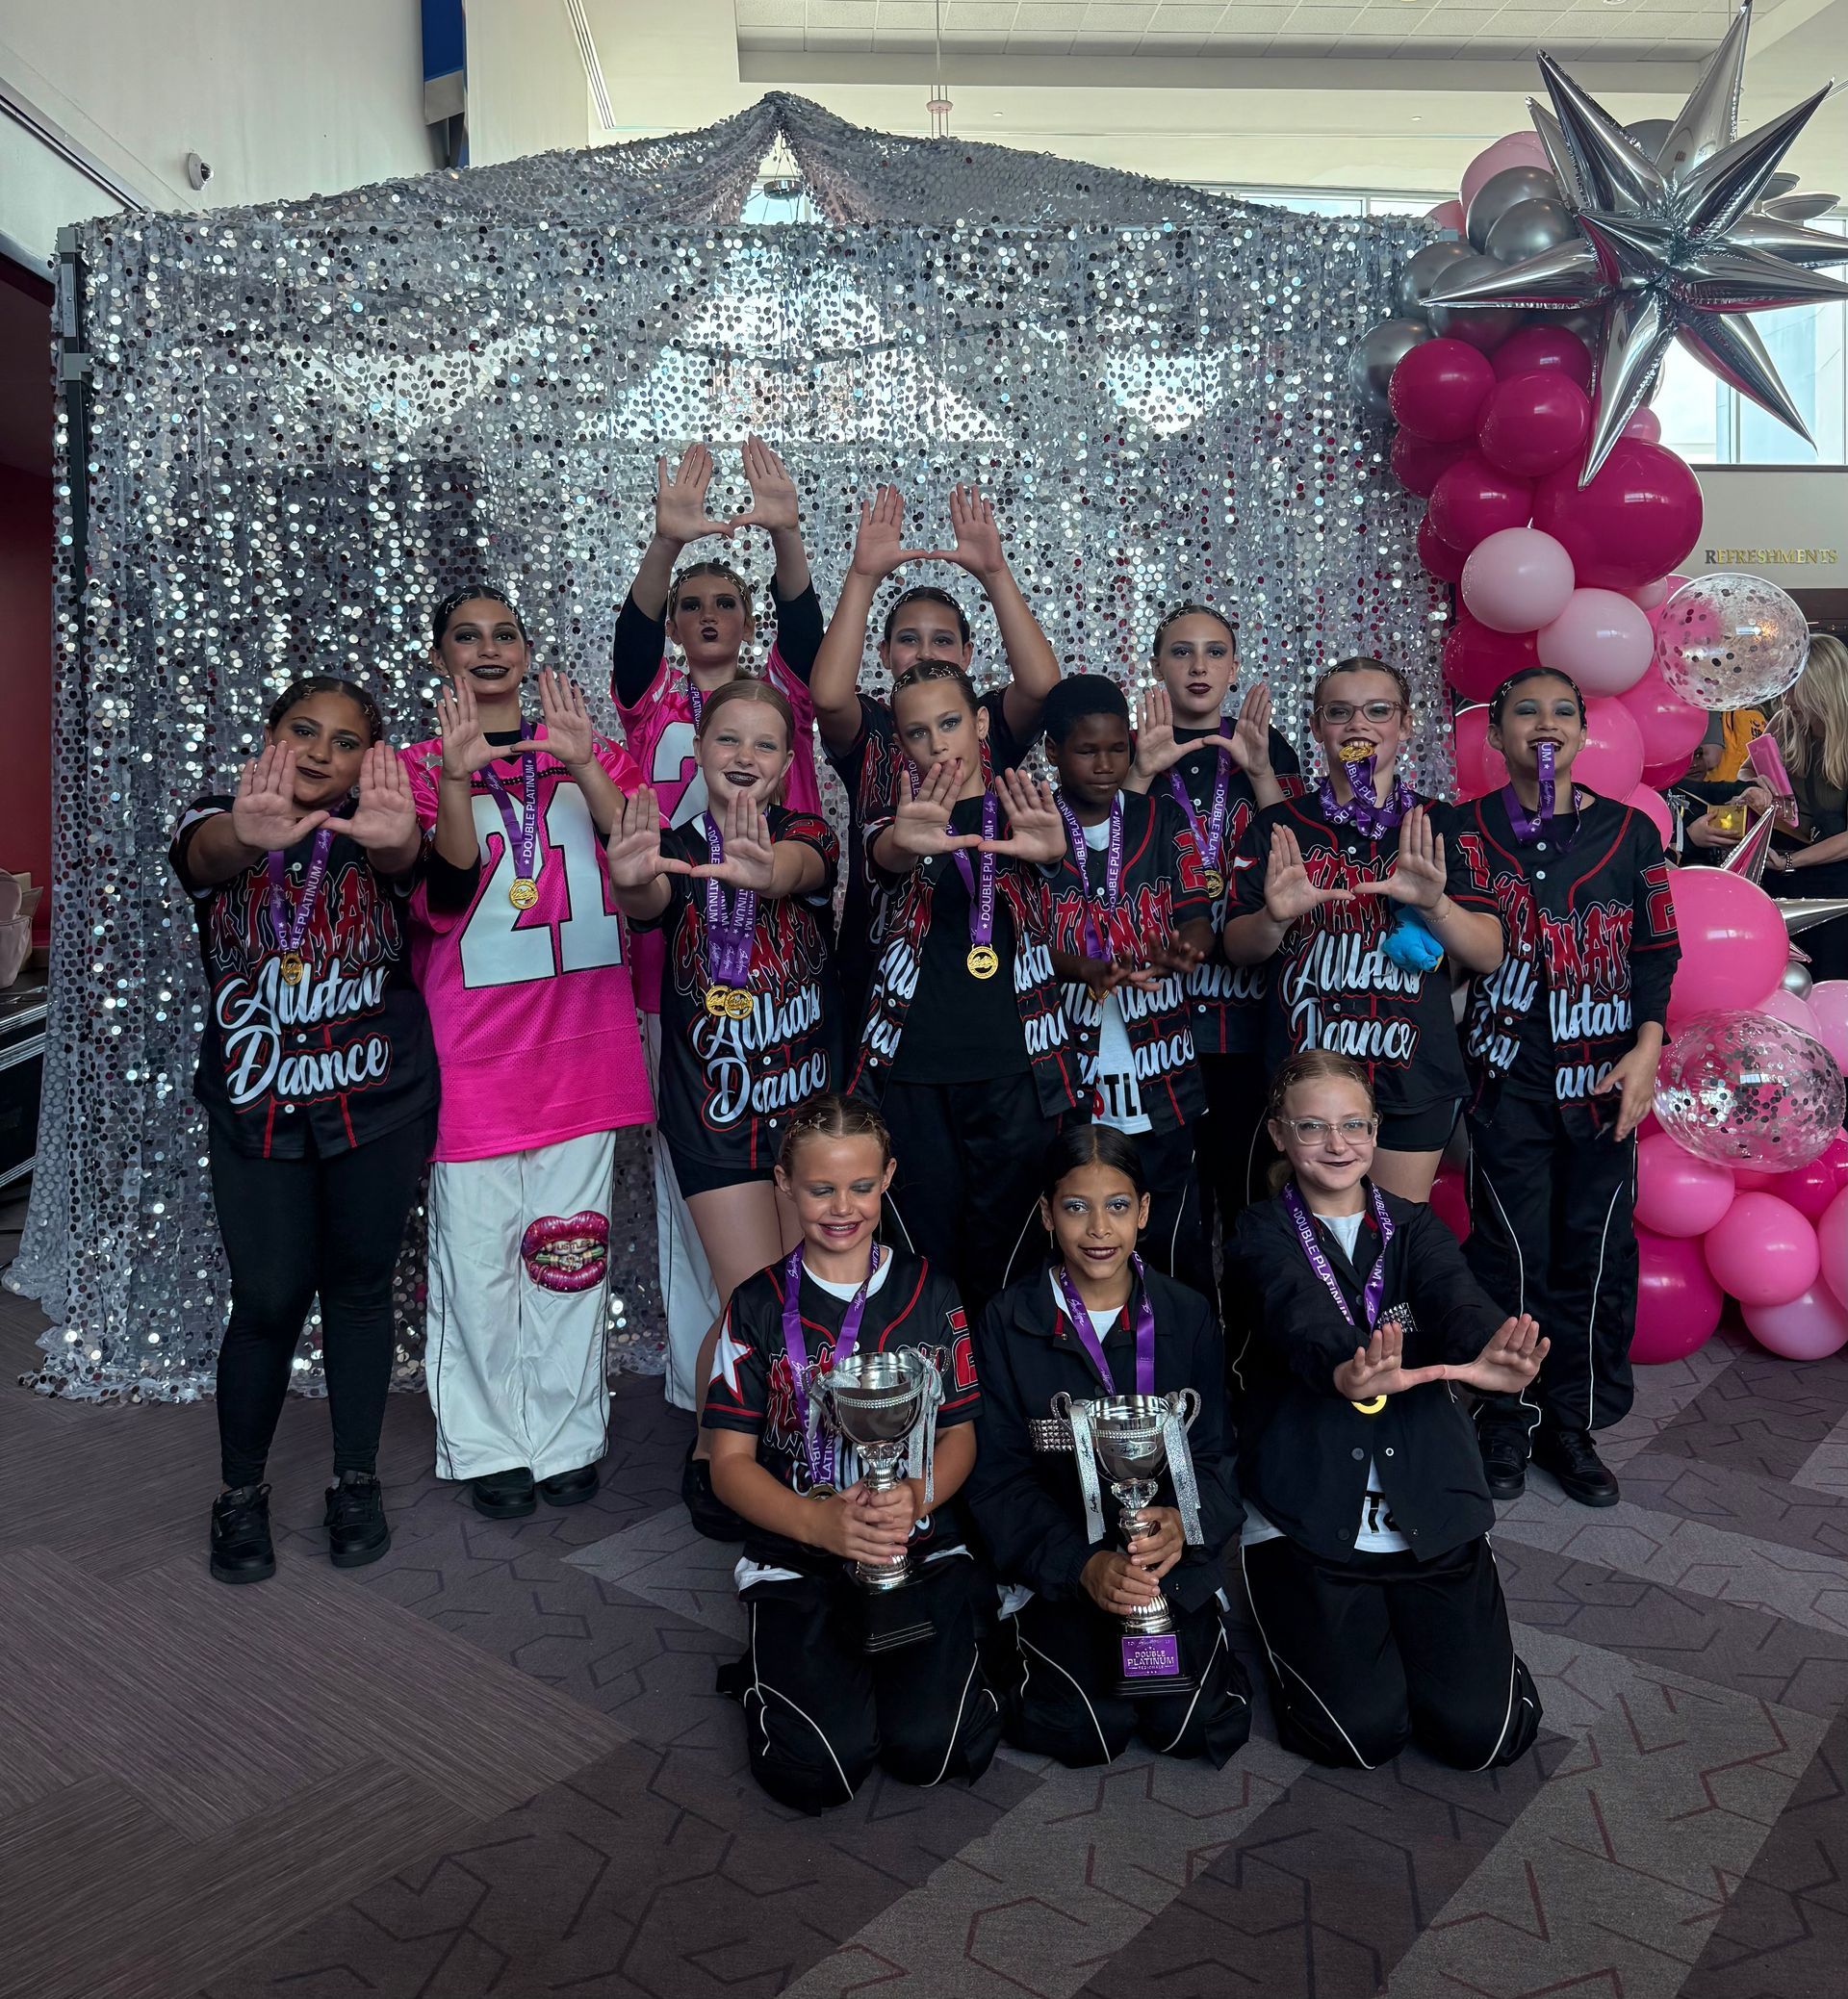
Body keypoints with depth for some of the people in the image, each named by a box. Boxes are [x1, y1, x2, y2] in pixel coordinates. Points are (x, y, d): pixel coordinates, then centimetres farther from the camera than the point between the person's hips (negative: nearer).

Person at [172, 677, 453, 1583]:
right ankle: (241, 1492, 22)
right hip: (257, 1105, 0)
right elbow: (203, 853, -28)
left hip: (378, 1102, 0)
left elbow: (407, 858, -29)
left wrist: (395, 838, -55)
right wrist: (245, 833, -54)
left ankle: (357, 1481, 27)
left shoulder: (373, 829, -4)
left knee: (358, 1287, 10)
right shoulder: (226, 822, -3)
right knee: (267, 1300, 0)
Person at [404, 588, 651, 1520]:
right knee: (478, 1249, 3)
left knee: (572, 1241, 7)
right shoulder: (423, 765, 5)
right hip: (473, 1044, -2)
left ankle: (566, 1436, 21)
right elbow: (447, 888, -12)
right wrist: (456, 779, -27)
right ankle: (486, 1445, 19)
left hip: (580, 1033, 2)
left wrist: (585, 766, -23)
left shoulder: (583, 748, 11)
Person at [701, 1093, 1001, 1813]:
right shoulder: (759, 1307, 0)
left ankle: (921, 1666, 13)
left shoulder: (931, 1294, 4)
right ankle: (785, 1671, 12)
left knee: (932, 1748, -19)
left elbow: (958, 1434, 7)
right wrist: (822, 1523, -21)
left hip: (922, 1548, 1)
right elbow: (731, 1464, -2)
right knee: (817, 1767, -20)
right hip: (798, 1557, -1)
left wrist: (917, 1496, -17)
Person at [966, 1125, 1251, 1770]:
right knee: (1087, 1728, -19)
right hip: (1055, 1565, -1)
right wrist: (1083, 1564, -22)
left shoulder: (1187, 1314, 2)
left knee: (1194, 1723, -15)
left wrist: (1185, 1523, -23)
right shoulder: (1008, 1320, -4)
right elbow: (999, 1475, -6)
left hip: (1172, 1559, 2)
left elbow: (1214, 1454, 1)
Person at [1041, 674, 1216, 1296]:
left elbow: (1198, 922, 3)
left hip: (1161, 1077, 1)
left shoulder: (1164, 820, 7)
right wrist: (1086, 969, -25)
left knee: (1174, 1242, 6)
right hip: (1068, 1077, -1)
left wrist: (1183, 949, -22)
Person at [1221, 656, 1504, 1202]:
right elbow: (1236, 948, 1)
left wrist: (1435, 905, -23)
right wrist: (1275, 917, -21)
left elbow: (1489, 956, -3)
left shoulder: (1442, 826, 2)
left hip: (1412, 1074, 0)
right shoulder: (1278, 827, 3)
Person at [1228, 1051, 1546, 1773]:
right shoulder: (1264, 1234, 0)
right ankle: (1297, 1623, 19)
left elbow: (1457, 1298, -15)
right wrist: (1344, 1371, -46)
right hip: (1309, 1516, -2)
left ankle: (1402, 1622, 24)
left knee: (1485, 1730, -6)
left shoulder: (1415, 1227, 7)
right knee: (1364, 1730, -13)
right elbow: (1300, 1314, -23)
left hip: (1430, 1514, 3)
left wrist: (1487, 1353, -40)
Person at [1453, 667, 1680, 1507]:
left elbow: (1656, 950, 6)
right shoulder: (1464, 831, 1)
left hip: (1602, 1078, 2)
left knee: (1596, 1251, 5)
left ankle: (1572, 1421, 21)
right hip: (1508, 1075, -2)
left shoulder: (1628, 831, 4)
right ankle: (1506, 1421, 18)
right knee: (1514, 1251, 0)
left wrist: (1645, 1051, -5)